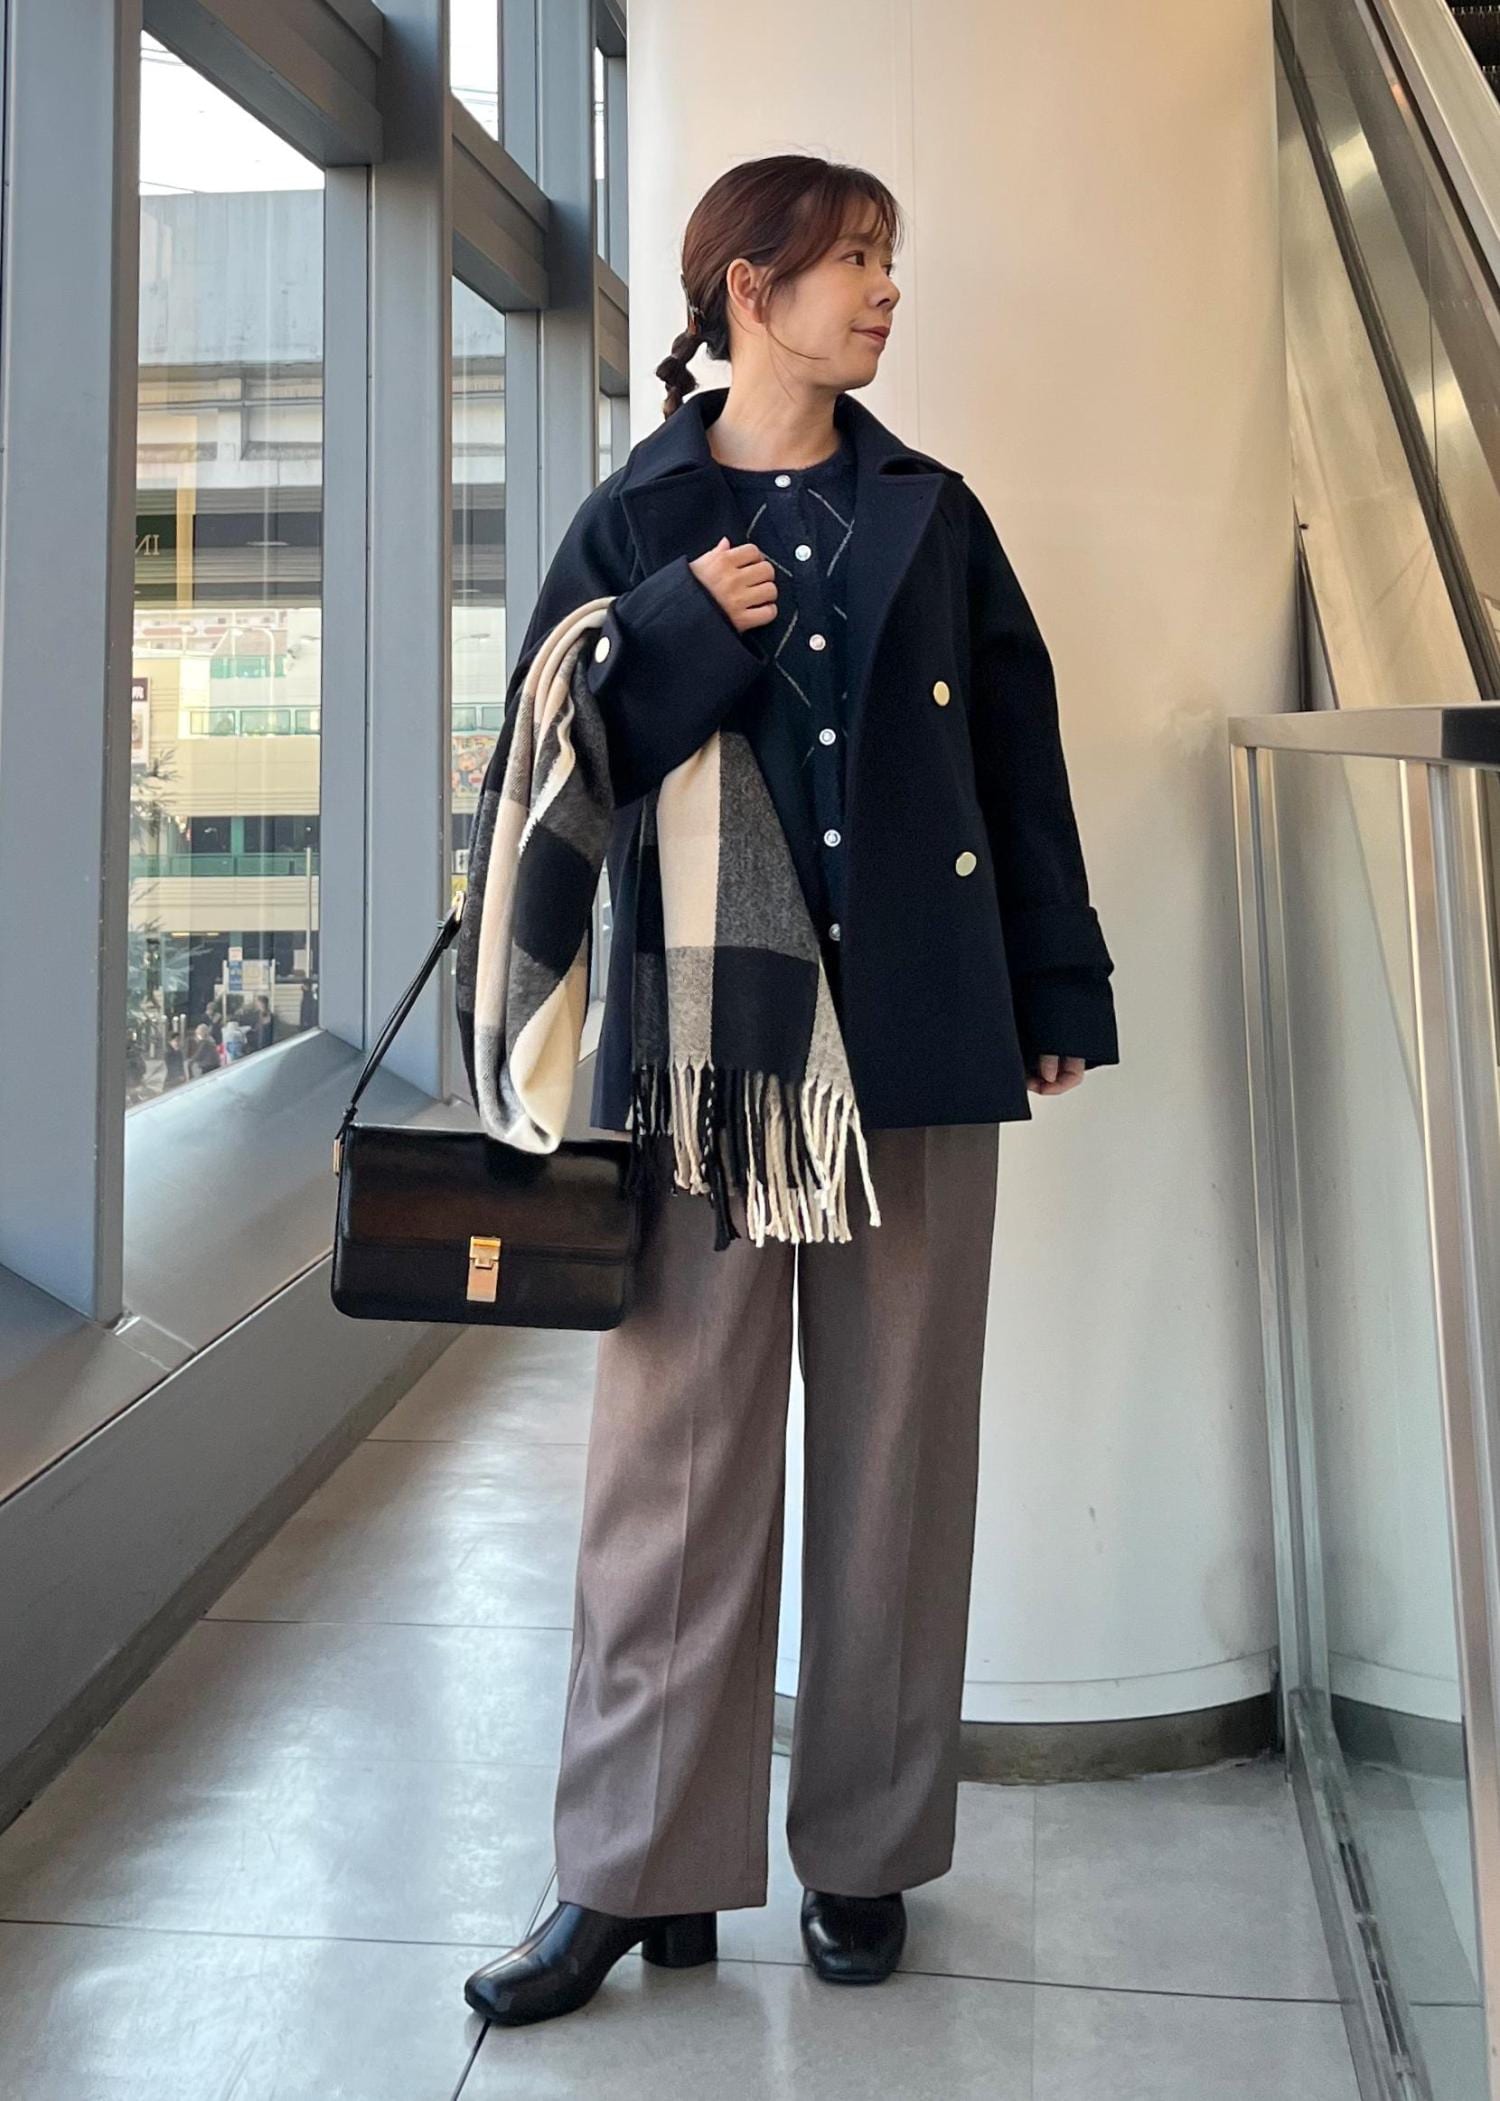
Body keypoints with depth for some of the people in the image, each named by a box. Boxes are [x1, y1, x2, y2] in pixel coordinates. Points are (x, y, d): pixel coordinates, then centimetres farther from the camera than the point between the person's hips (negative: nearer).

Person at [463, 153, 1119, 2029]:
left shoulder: (932, 516, 13)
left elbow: (1020, 757, 13)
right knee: (676, 1453, 0)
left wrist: (1060, 993, 11)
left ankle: (865, 1854, 23)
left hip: (920, 1043, 2)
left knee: (896, 1451, 7)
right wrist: (687, 628, -12)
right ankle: (639, 1870, 13)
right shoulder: (637, 526, 7)